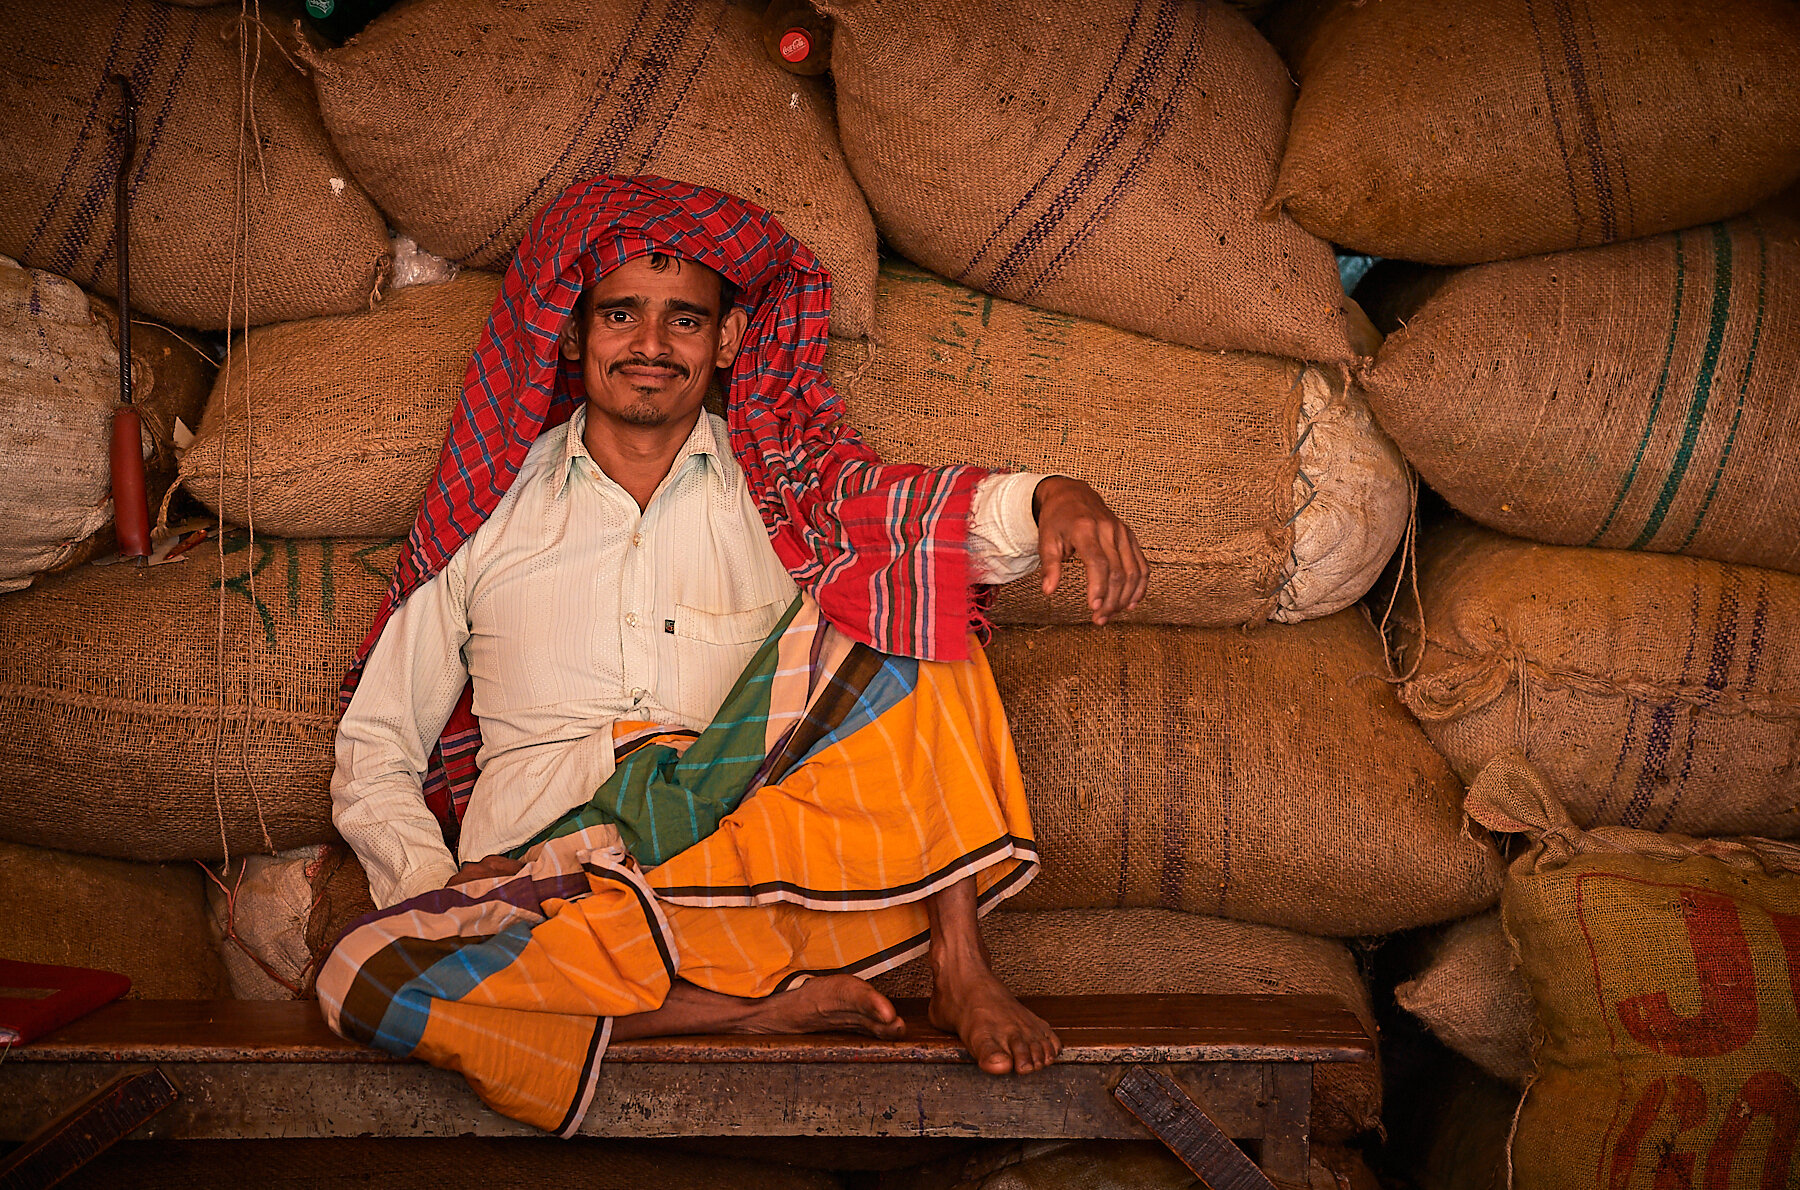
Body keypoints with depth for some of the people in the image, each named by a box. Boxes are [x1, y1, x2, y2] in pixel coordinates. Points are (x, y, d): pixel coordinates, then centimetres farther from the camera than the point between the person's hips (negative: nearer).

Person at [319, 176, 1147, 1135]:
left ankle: (959, 963, -19)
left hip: (762, 854, 0)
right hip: (552, 879, 1)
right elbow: (374, 753, 13)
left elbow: (965, 514, -4)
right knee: (366, 975, -32)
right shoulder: (491, 509, 13)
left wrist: (1056, 499, -27)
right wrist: (438, 883, -5)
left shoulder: (777, 483, 14)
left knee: (912, 563, -13)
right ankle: (771, 1002, -21)